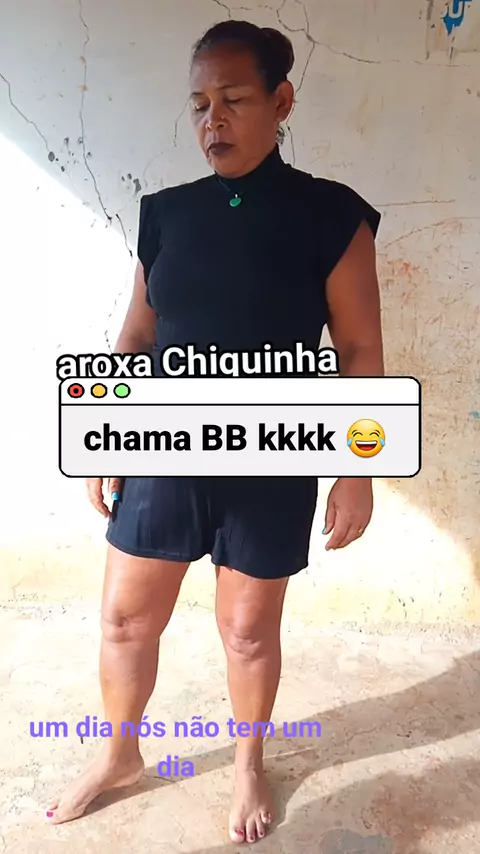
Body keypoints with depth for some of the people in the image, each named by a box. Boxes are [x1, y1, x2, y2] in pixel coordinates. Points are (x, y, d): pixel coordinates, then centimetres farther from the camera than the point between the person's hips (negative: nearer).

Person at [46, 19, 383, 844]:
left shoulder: (330, 216, -7)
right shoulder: (166, 213, 3)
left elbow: (360, 353, -6)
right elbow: (136, 337, 8)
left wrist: (359, 473, -8)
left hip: (270, 470, -3)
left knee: (249, 630, 14)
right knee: (125, 620, 14)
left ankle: (249, 764, 45)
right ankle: (118, 756, 43)